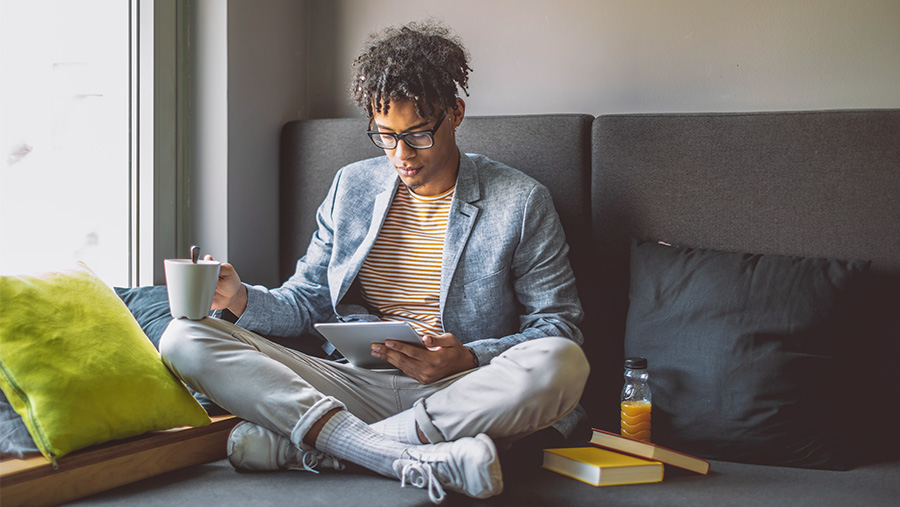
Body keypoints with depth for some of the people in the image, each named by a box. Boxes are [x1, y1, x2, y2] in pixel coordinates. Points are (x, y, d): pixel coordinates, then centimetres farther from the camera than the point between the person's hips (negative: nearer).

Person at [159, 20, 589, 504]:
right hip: (354, 387, 3)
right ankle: (413, 460, -36)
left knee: (562, 365, -36)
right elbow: (306, 301, 17)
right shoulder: (352, 187, 14)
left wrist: (470, 358, -18)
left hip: (459, 397, -2)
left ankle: (297, 443, -30)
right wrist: (244, 300, -6)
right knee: (184, 338, -17)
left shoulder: (521, 202, 2)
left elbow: (558, 327, 1)